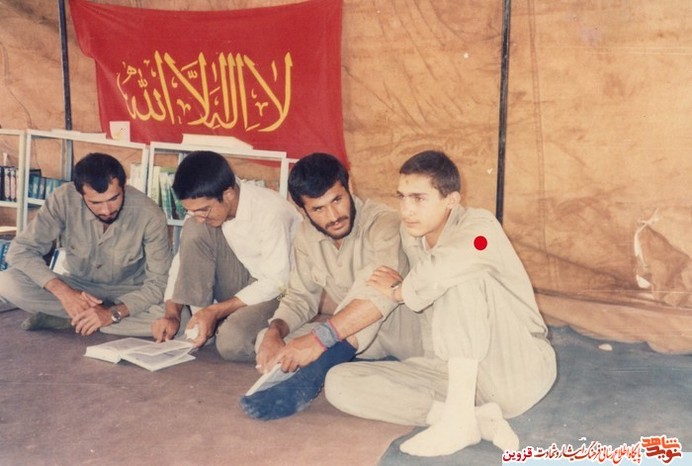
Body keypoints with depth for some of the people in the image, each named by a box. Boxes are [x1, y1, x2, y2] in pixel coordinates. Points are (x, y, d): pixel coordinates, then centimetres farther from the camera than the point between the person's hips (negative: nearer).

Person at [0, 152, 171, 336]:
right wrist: (63, 291, -33)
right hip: (77, 287, 2)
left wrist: (112, 313, -38)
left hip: (128, 293, -1)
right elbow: (20, 250, -18)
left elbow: (158, 284, -22)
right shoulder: (64, 199, -21)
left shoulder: (150, 215, -25)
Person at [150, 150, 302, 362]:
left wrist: (216, 311, -24)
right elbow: (184, 259, 0)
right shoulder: (205, 205, -8)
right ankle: (200, 326, -12)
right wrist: (172, 314, -12)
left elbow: (277, 282, -23)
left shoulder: (271, 211, -27)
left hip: (281, 289, -6)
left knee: (231, 343, -34)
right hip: (243, 281, 6)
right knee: (194, 230, -18)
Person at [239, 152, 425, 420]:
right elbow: (300, 297, 0)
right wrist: (275, 332, -22)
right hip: (345, 333, 6)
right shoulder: (307, 237, -2)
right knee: (266, 340, -11)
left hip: (396, 329, -6)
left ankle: (308, 378, -42)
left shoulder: (383, 223, -23)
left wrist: (321, 337, -47)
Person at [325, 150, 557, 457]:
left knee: (459, 277, -31)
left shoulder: (479, 228, -18)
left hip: (520, 370, -6)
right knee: (339, 383, -11)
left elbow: (439, 273, -38)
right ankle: (478, 418, -20)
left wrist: (398, 290, -19)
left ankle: (459, 415, -26)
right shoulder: (410, 236, 4)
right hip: (456, 372, 7)